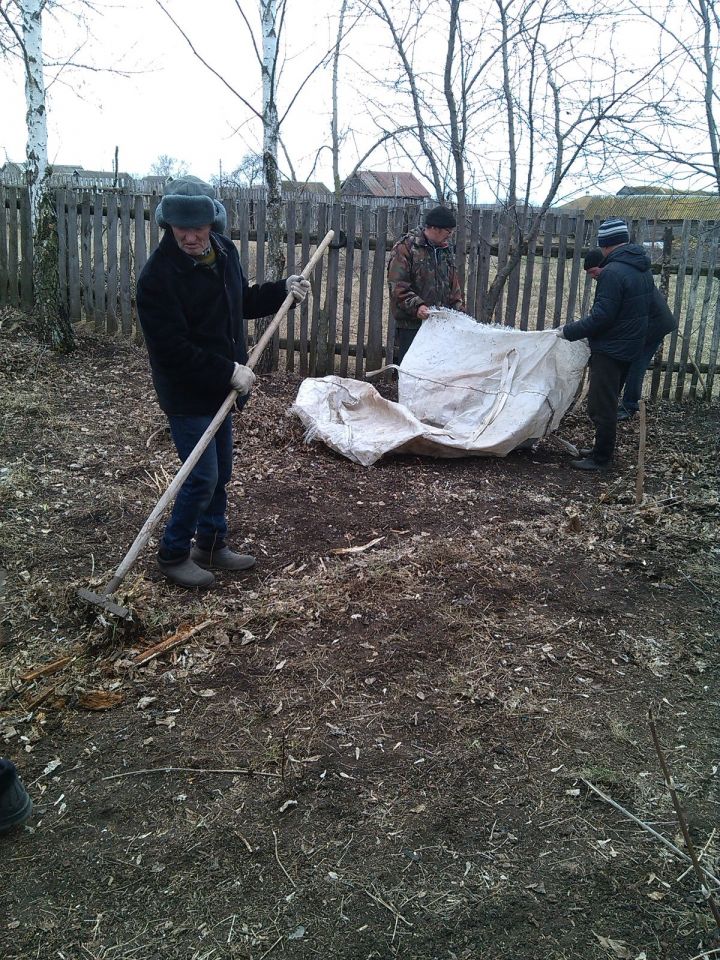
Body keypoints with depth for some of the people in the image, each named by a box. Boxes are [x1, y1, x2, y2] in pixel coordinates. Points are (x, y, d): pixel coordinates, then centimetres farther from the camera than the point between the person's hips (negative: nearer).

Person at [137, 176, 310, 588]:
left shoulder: (224, 250, 1)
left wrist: (283, 290, 5)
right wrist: (228, 371, -25)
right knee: (203, 478, -5)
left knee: (221, 474, 17)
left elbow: (242, 302, 19)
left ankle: (212, 545, 33)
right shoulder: (159, 274, -22)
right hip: (187, 394, -8)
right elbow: (172, 349, -25)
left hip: (222, 386, 8)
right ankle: (173, 554, 15)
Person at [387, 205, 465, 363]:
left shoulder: (445, 250, 16)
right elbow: (397, 285, -14)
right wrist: (416, 305, -26)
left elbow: (453, 286, 22)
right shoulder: (405, 248, -6)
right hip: (410, 325, -6)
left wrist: (459, 311, 9)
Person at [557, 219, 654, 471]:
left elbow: (601, 316, -23)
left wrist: (569, 331, -13)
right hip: (630, 345, 10)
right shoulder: (643, 269, 10)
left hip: (610, 350, -10)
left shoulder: (613, 272, -20)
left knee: (600, 406, -2)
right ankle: (602, 448, 30)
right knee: (607, 402, 20)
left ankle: (601, 459, 5)